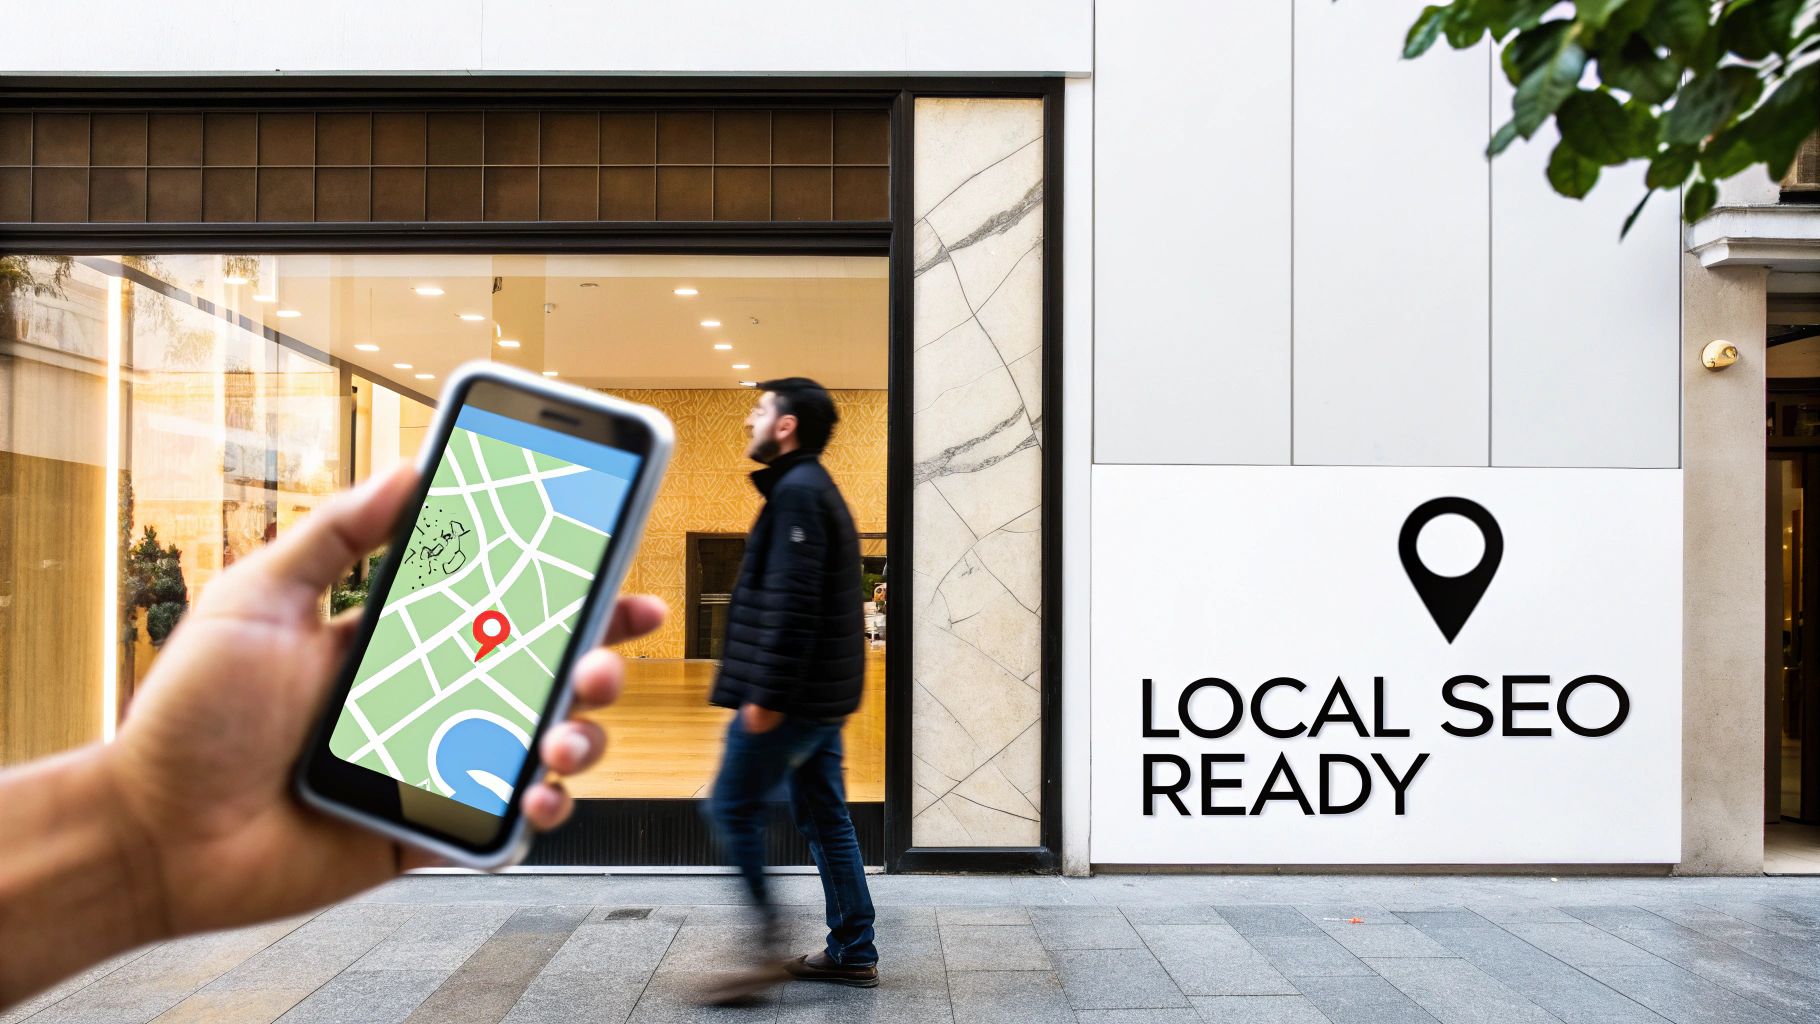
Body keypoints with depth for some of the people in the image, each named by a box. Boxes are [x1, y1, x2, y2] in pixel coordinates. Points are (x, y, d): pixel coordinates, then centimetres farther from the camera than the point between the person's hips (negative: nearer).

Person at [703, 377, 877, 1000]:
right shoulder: (815, 489, 18)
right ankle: (853, 953, 17)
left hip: (792, 695, -10)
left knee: (734, 809, -2)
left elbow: (791, 603, -22)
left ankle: (768, 947, -2)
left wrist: (767, 694, -23)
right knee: (823, 817, 12)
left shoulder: (796, 492, -14)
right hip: (822, 695, 10)